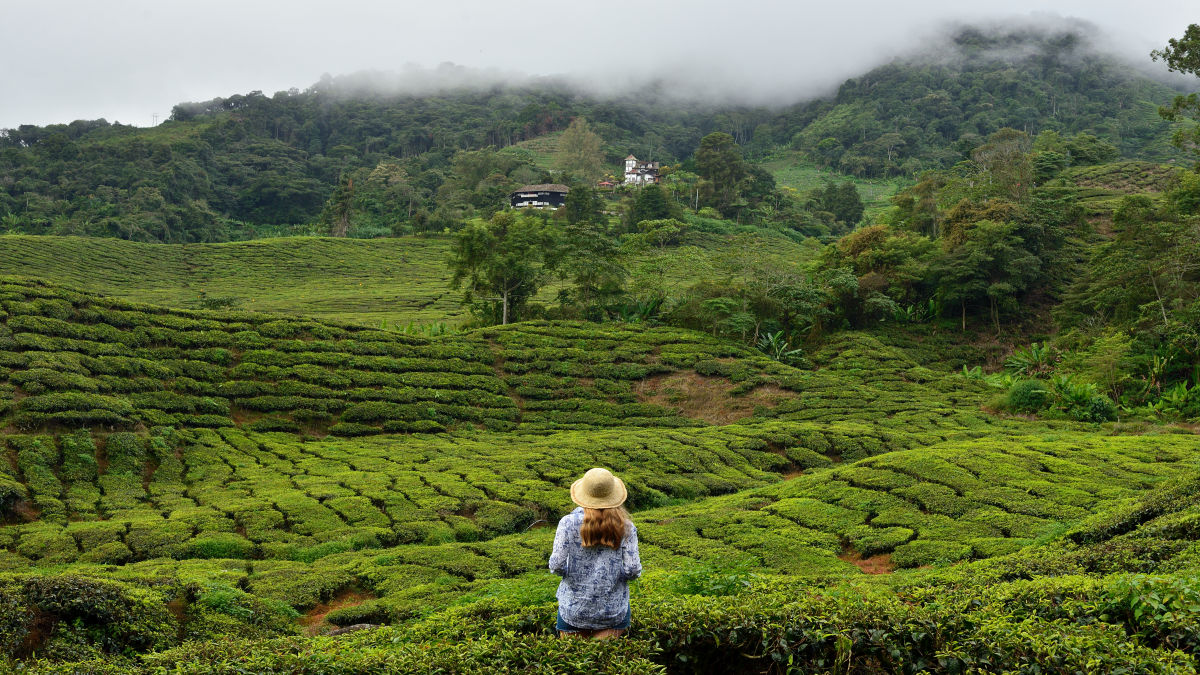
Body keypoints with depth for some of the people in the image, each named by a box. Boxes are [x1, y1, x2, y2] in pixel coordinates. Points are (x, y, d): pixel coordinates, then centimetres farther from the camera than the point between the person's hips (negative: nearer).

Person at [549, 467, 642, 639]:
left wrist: (569, 572, 8)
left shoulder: (569, 523, -8)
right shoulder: (625, 526, -5)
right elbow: (633, 569, -8)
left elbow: (556, 565, -12)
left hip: (574, 610, 0)